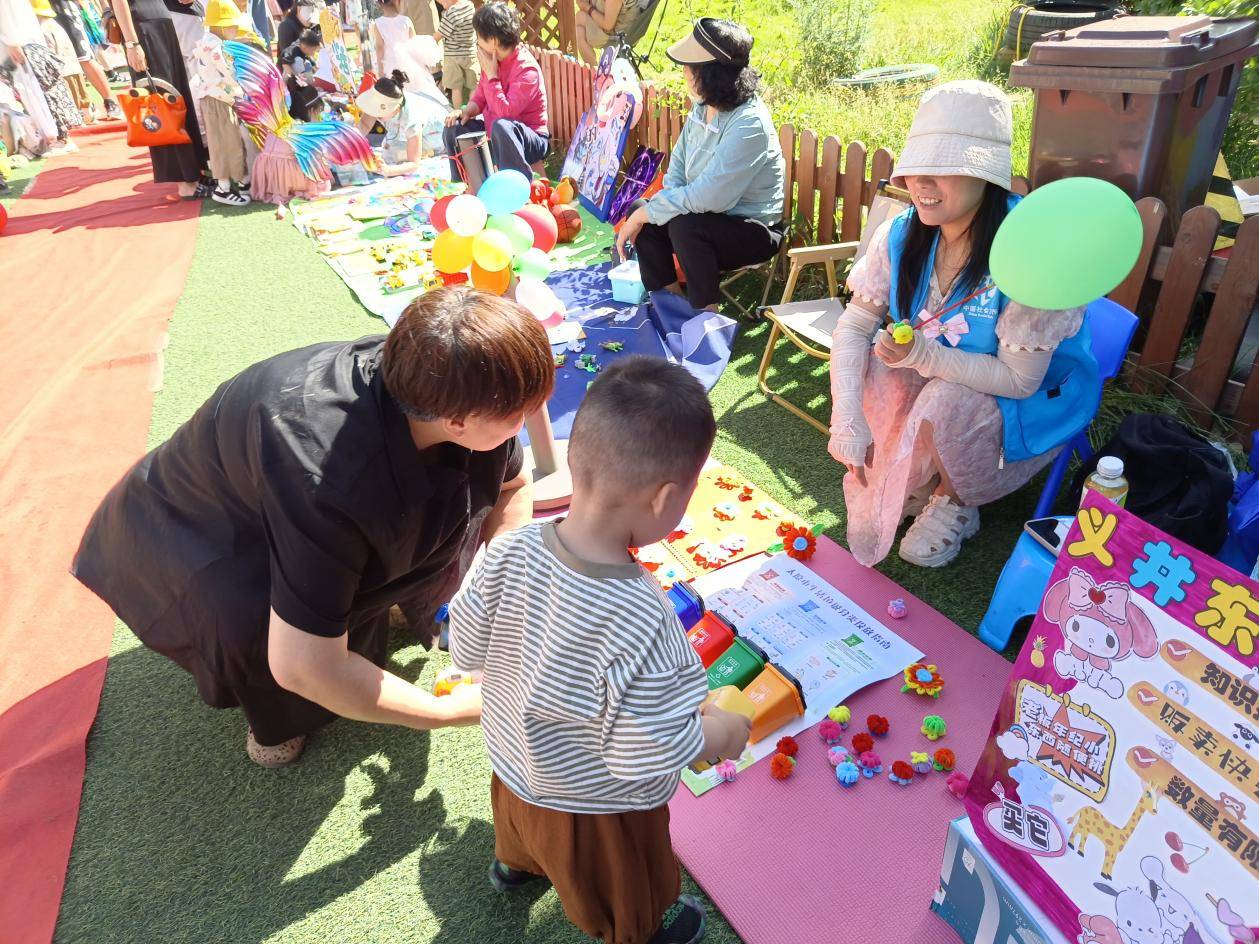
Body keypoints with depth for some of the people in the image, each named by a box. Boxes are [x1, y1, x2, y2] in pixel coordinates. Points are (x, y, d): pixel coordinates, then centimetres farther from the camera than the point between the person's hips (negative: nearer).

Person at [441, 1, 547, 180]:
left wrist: (491, 74, -24)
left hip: (531, 141, -8)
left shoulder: (526, 68, -22)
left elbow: (505, 112, -32)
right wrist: (467, 110, -7)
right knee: (454, 127, 2)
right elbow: (480, 96, 14)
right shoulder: (492, 60, 1)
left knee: (501, 126, -37)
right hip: (493, 134, 8)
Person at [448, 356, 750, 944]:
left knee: (524, 828, 42)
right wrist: (721, 732, -14)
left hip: (514, 768, 6)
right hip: (596, 813, -5)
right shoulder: (641, 622, -43)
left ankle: (514, 862, 71)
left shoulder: (509, 553, -27)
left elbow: (465, 653, -12)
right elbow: (648, 757, -32)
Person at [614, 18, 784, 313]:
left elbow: (706, 197, -32)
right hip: (708, 214, 8)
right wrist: (643, 214, -13)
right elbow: (677, 168, 4)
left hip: (753, 230, -8)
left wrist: (644, 213, -24)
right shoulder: (703, 107, -2)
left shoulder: (749, 125, -27)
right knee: (643, 219, -9)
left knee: (684, 226, -31)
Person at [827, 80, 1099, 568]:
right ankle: (917, 483, 5)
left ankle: (955, 502, 0)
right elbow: (853, 326, -16)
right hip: (938, 381, 5)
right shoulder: (903, 235, -14)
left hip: (1033, 400, -4)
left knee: (947, 400, -35)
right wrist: (848, 420, -31)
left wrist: (926, 355, -41)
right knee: (865, 373, -22)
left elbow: (1020, 379, -27)